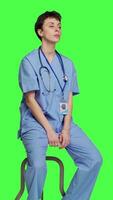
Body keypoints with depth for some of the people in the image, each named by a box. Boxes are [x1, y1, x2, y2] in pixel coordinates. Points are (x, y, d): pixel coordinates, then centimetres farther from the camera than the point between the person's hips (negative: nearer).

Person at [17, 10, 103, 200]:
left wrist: (66, 129, -8)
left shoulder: (67, 64, 13)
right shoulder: (29, 61, -2)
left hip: (63, 122, 5)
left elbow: (69, 99, 7)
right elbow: (30, 100, -7)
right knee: (38, 165, -30)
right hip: (36, 122, -5)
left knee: (94, 159, -11)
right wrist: (49, 130, -13)